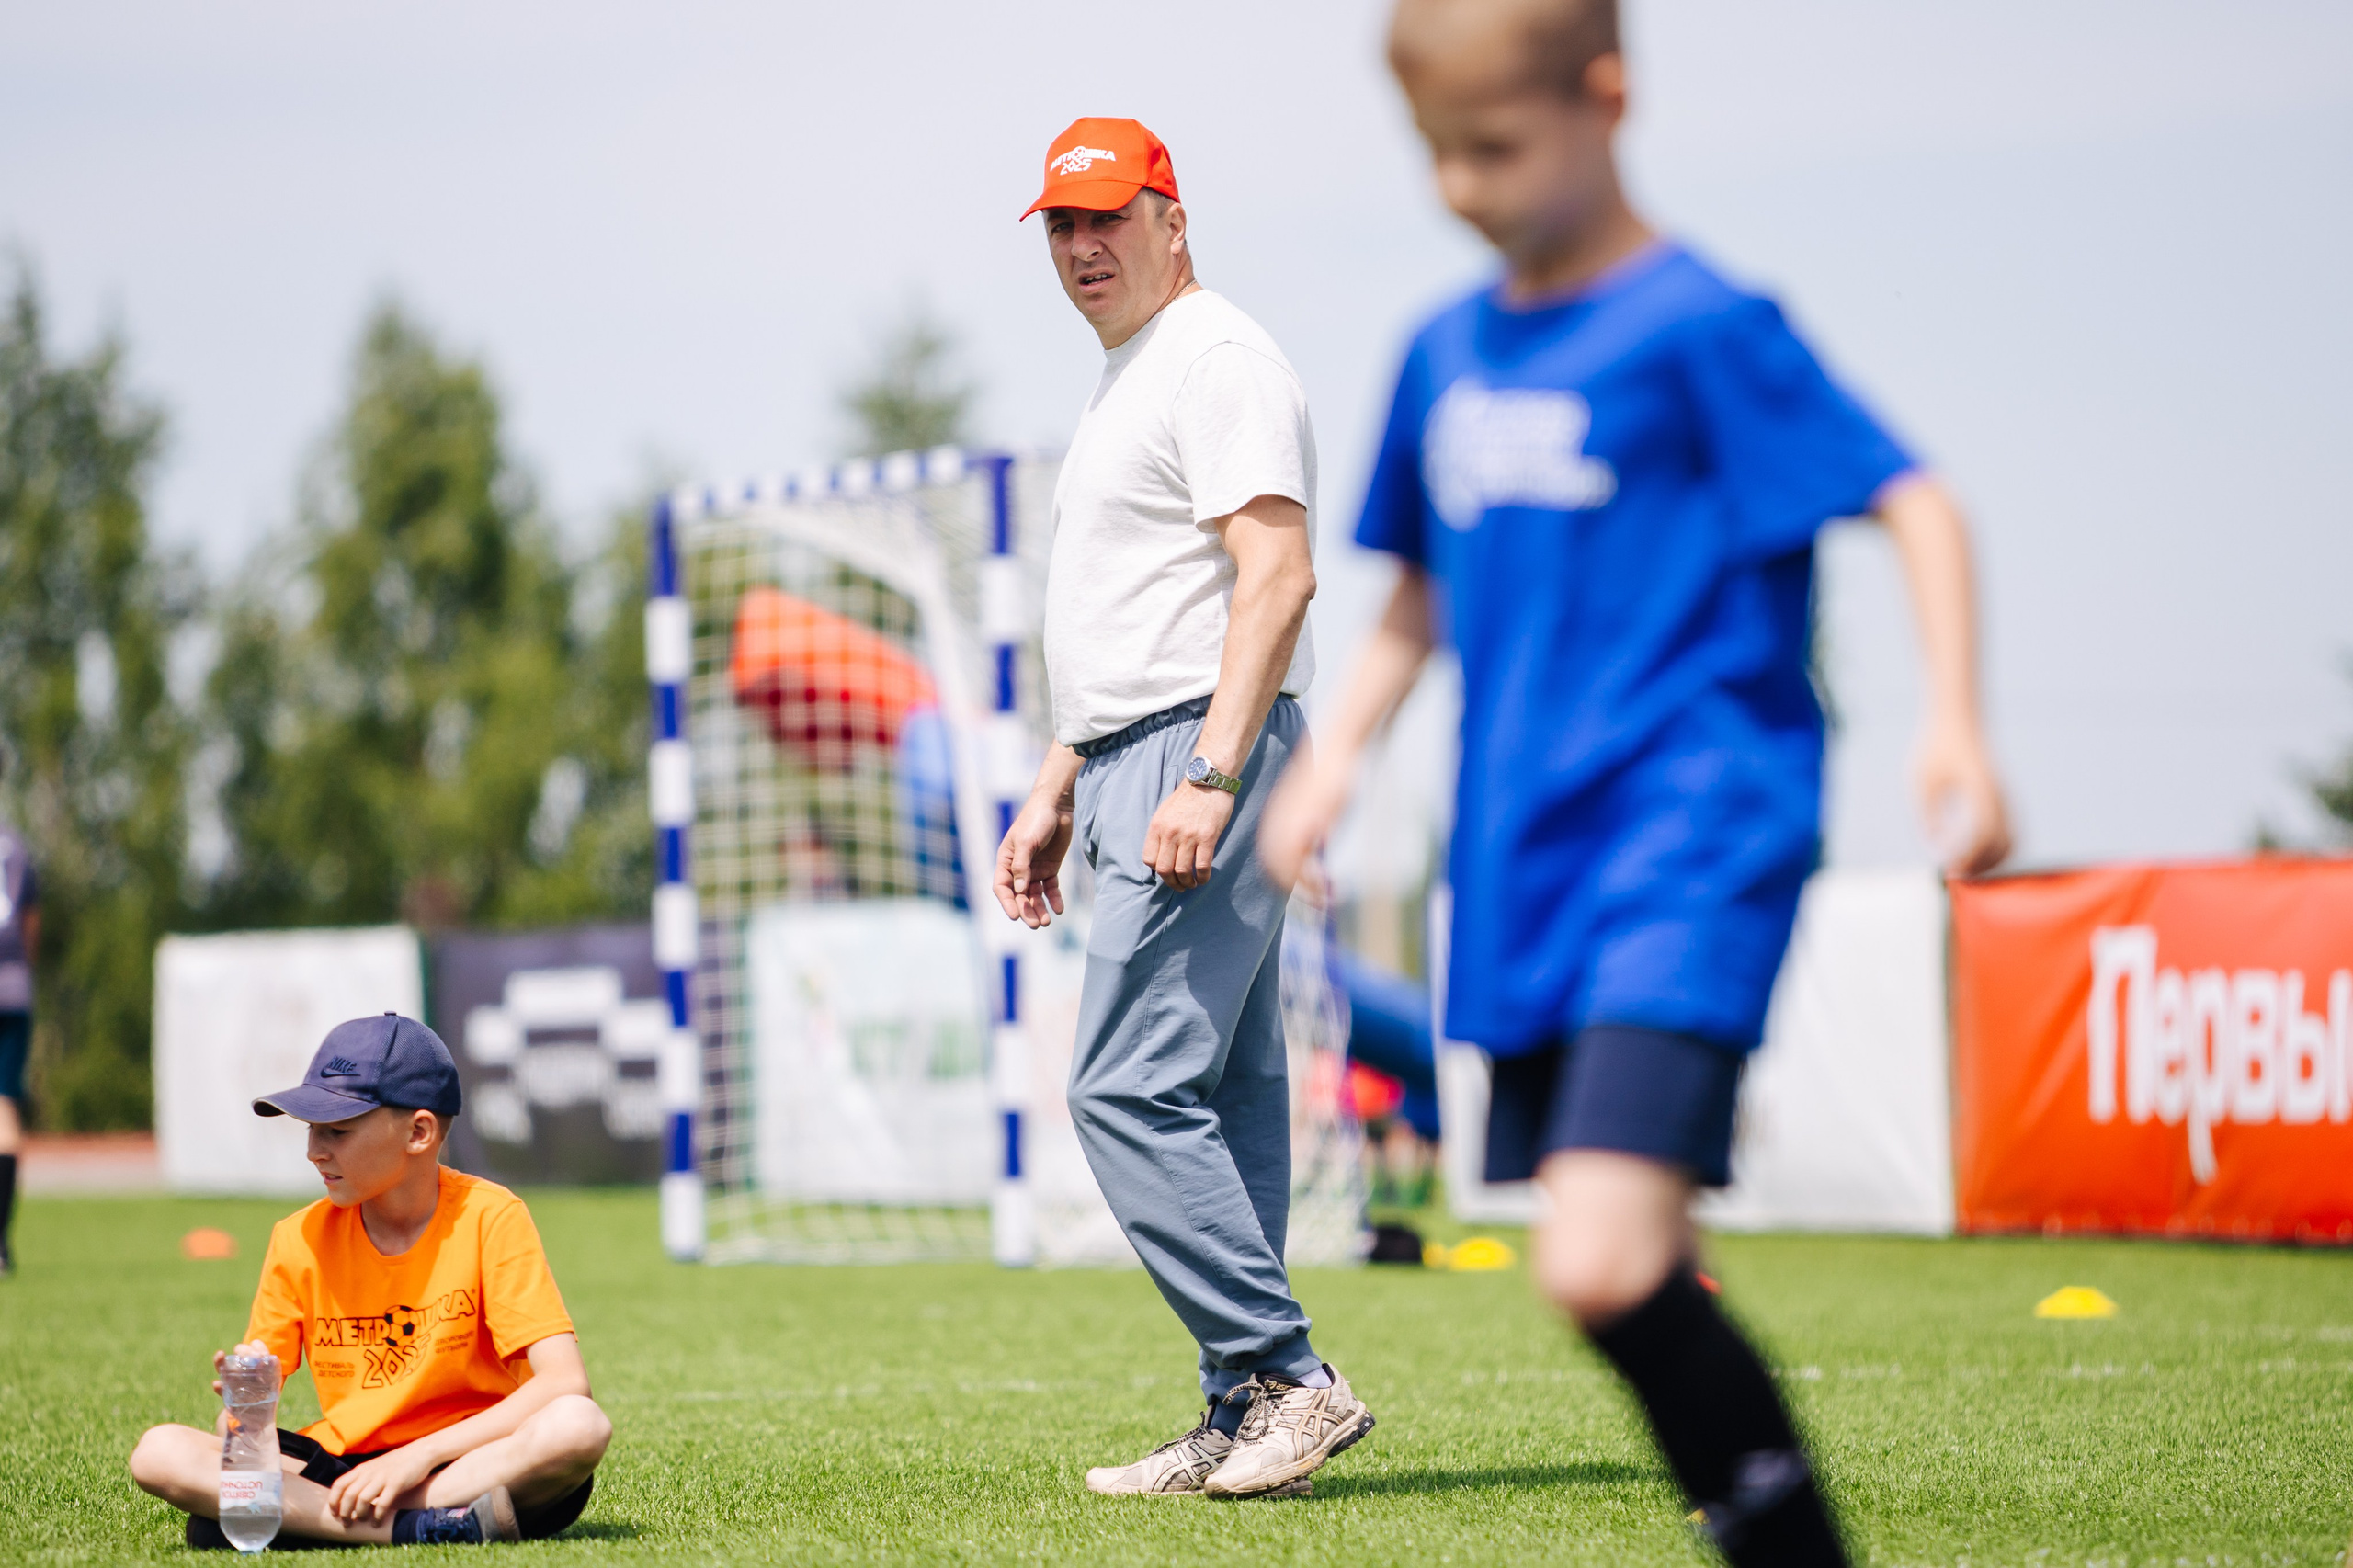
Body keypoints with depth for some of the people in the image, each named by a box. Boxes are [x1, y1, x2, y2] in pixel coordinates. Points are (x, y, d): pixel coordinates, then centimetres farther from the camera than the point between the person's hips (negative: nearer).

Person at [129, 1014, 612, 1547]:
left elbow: (566, 1383, -17)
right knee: (158, 1453, -21)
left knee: (580, 1426, -35)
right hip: (341, 1464, 2)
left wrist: (421, 1455, -23)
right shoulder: (301, 1240, 2)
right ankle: (419, 1529, -31)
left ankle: (306, 1519, -28)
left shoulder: (490, 1218, -8)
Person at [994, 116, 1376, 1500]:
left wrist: (1207, 780, -28)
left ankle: (1289, 1379, -14)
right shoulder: (1127, 384, 22)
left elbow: (1279, 575, -21)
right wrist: (1054, 796, 23)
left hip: (1208, 757, -10)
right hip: (1138, 771, 10)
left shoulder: (1218, 361, -10)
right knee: (1219, 1098, 8)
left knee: (1132, 1088, -15)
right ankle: (1250, 1421, 10)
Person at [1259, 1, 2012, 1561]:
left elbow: (1912, 502, -10)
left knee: (1603, 1266, -22)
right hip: (1527, 876, 8)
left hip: (1690, 849, -8)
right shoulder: (1448, 354, 14)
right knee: (1637, 1282, 10)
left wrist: (1955, 720, -22)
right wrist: (1337, 750, 15)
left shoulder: (1700, 329, -7)